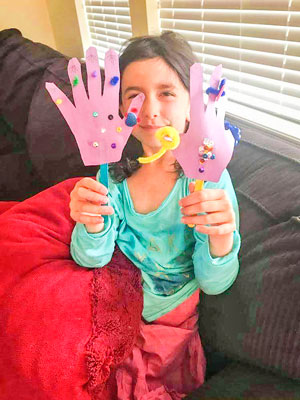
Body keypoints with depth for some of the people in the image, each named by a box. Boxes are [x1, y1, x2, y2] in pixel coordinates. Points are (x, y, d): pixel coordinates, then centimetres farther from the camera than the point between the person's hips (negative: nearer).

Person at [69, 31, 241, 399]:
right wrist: (92, 226, -34)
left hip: (168, 315, -2)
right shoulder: (116, 169, -11)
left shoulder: (210, 178, -22)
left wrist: (221, 240, -41)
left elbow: (214, 284, -18)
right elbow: (92, 259, -10)